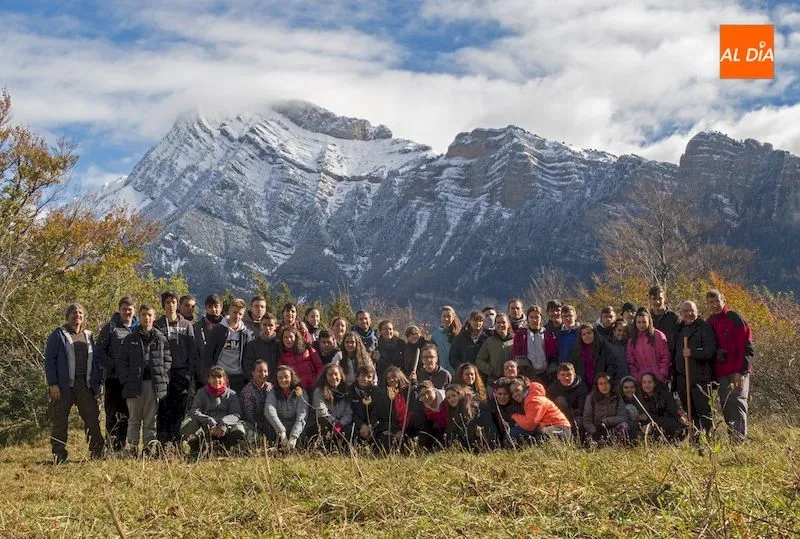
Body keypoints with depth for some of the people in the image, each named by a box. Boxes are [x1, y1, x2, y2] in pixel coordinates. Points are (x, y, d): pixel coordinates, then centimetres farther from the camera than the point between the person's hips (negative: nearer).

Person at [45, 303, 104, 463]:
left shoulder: (88, 336, 17)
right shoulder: (58, 335, 3)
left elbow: (95, 360, 17)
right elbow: (49, 360, -3)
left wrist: (96, 383, 7)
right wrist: (52, 384, -11)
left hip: (85, 384, 4)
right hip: (64, 386, -3)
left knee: (92, 419, -1)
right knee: (60, 421, 1)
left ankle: (97, 452, 3)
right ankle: (59, 455, 8)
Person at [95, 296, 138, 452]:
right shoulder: (110, 328, 1)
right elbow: (99, 351, -2)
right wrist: (113, 365, -12)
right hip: (114, 378, -4)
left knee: (126, 415, 9)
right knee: (113, 416, -4)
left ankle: (121, 448, 16)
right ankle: (112, 449, -2)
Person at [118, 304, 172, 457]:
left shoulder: (161, 339, 8)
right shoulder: (130, 339, 8)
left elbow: (168, 360, 7)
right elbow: (123, 362, 7)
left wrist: (164, 379, -3)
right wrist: (126, 380, -3)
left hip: (155, 385, 0)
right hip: (134, 385, 0)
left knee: (151, 419, 5)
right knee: (134, 419, 3)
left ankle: (150, 448, 9)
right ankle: (132, 448, 5)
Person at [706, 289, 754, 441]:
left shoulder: (735, 319, -5)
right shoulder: (710, 323, 14)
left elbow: (747, 348, -10)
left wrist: (741, 371, -17)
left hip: (737, 371, -6)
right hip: (720, 373, 6)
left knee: (736, 400, -15)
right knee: (725, 405, 4)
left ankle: (740, 438, -17)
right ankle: (731, 437, 10)